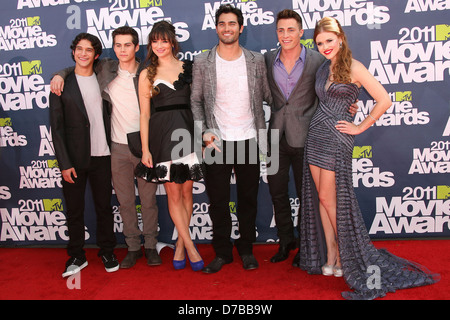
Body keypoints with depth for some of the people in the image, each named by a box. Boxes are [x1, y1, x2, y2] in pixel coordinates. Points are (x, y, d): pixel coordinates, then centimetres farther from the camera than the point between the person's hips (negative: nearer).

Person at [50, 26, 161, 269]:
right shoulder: (105, 69, 5)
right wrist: (60, 74, 1)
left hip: (145, 145, -2)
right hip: (118, 147, 2)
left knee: (148, 200, 7)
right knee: (125, 201, 9)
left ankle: (150, 246, 23)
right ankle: (133, 247, 24)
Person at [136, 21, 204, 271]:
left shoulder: (188, 68, 9)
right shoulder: (147, 75, 7)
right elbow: (145, 113, 5)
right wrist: (145, 149, -1)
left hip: (186, 131, 1)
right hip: (161, 135, -1)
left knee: (186, 191, 5)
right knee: (173, 194, 0)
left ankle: (180, 245, 20)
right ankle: (190, 247, 11)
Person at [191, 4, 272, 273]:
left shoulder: (256, 60, 5)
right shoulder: (203, 62, 2)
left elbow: (268, 95, 10)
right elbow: (196, 101, 4)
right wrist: (204, 132, -7)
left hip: (249, 140, 1)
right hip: (217, 141, -1)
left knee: (248, 198, 9)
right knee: (218, 199, 5)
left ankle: (246, 249, 26)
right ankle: (222, 251, 21)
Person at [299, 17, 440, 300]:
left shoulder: (353, 67, -9)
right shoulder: (323, 69, 11)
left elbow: (384, 101, -11)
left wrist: (360, 127, -7)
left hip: (337, 138, -7)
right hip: (316, 135, 7)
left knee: (330, 198, -2)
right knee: (320, 197, 8)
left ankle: (345, 255, 16)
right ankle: (330, 254, 20)